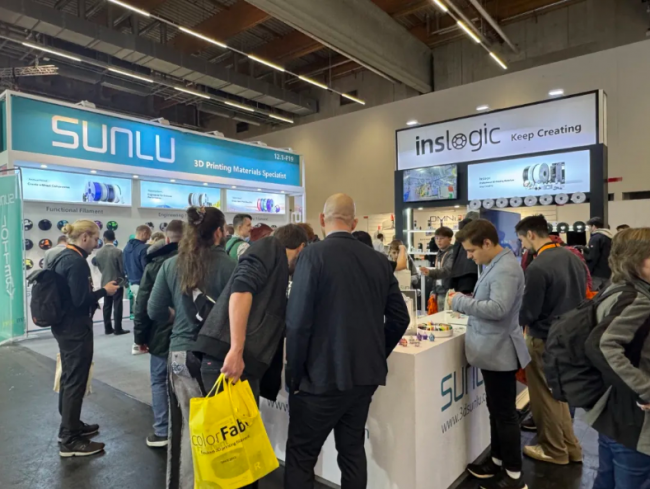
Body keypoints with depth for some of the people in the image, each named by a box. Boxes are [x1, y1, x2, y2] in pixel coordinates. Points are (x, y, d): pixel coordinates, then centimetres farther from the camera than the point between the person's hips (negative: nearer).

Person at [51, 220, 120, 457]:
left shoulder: (62, 256, 10)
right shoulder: (76, 261, -20)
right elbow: (80, 300, -24)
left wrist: (99, 289, 8)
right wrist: (104, 291, -11)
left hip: (64, 325, 10)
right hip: (75, 328, -10)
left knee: (69, 378, 20)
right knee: (75, 381, -1)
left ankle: (70, 426, 35)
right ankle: (69, 441, 9)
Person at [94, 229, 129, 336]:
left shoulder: (99, 253, -1)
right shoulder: (118, 251, -15)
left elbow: (99, 267, 8)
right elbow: (122, 268, -11)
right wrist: (123, 278, 8)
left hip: (105, 282, 5)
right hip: (117, 282, -5)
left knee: (107, 306, 11)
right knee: (117, 306, -1)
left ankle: (108, 328, 16)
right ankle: (118, 329, 0)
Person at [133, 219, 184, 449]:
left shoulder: (155, 263, -6)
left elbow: (142, 304, -4)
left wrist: (140, 335, 4)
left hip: (161, 334, -2)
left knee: (159, 381, 11)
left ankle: (162, 432, 14)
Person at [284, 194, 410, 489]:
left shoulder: (313, 255, -14)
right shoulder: (378, 260, 1)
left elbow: (298, 322, -17)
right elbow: (399, 318, 6)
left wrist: (295, 375, -4)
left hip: (323, 376, -5)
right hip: (365, 374, 5)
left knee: (301, 456, 10)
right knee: (353, 450, 20)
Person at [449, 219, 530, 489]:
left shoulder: (506, 269, -22)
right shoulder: (494, 265, 10)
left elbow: (498, 308, -30)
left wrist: (460, 301, -21)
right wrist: (466, 301, 2)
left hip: (500, 351, -10)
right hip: (493, 349, 10)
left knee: (505, 414, 4)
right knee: (496, 410, 21)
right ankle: (498, 461, 36)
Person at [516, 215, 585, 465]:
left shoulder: (537, 267, -26)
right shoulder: (573, 257, 0)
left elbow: (528, 312, -20)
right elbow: (581, 295, 11)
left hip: (545, 339, -8)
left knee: (545, 397, 11)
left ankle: (554, 450, 27)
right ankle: (570, 446, 35)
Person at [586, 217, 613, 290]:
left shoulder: (596, 238, -12)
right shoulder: (610, 238, 15)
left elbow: (592, 257, -17)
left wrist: (587, 272, -13)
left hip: (597, 273, -8)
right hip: (607, 273, 8)